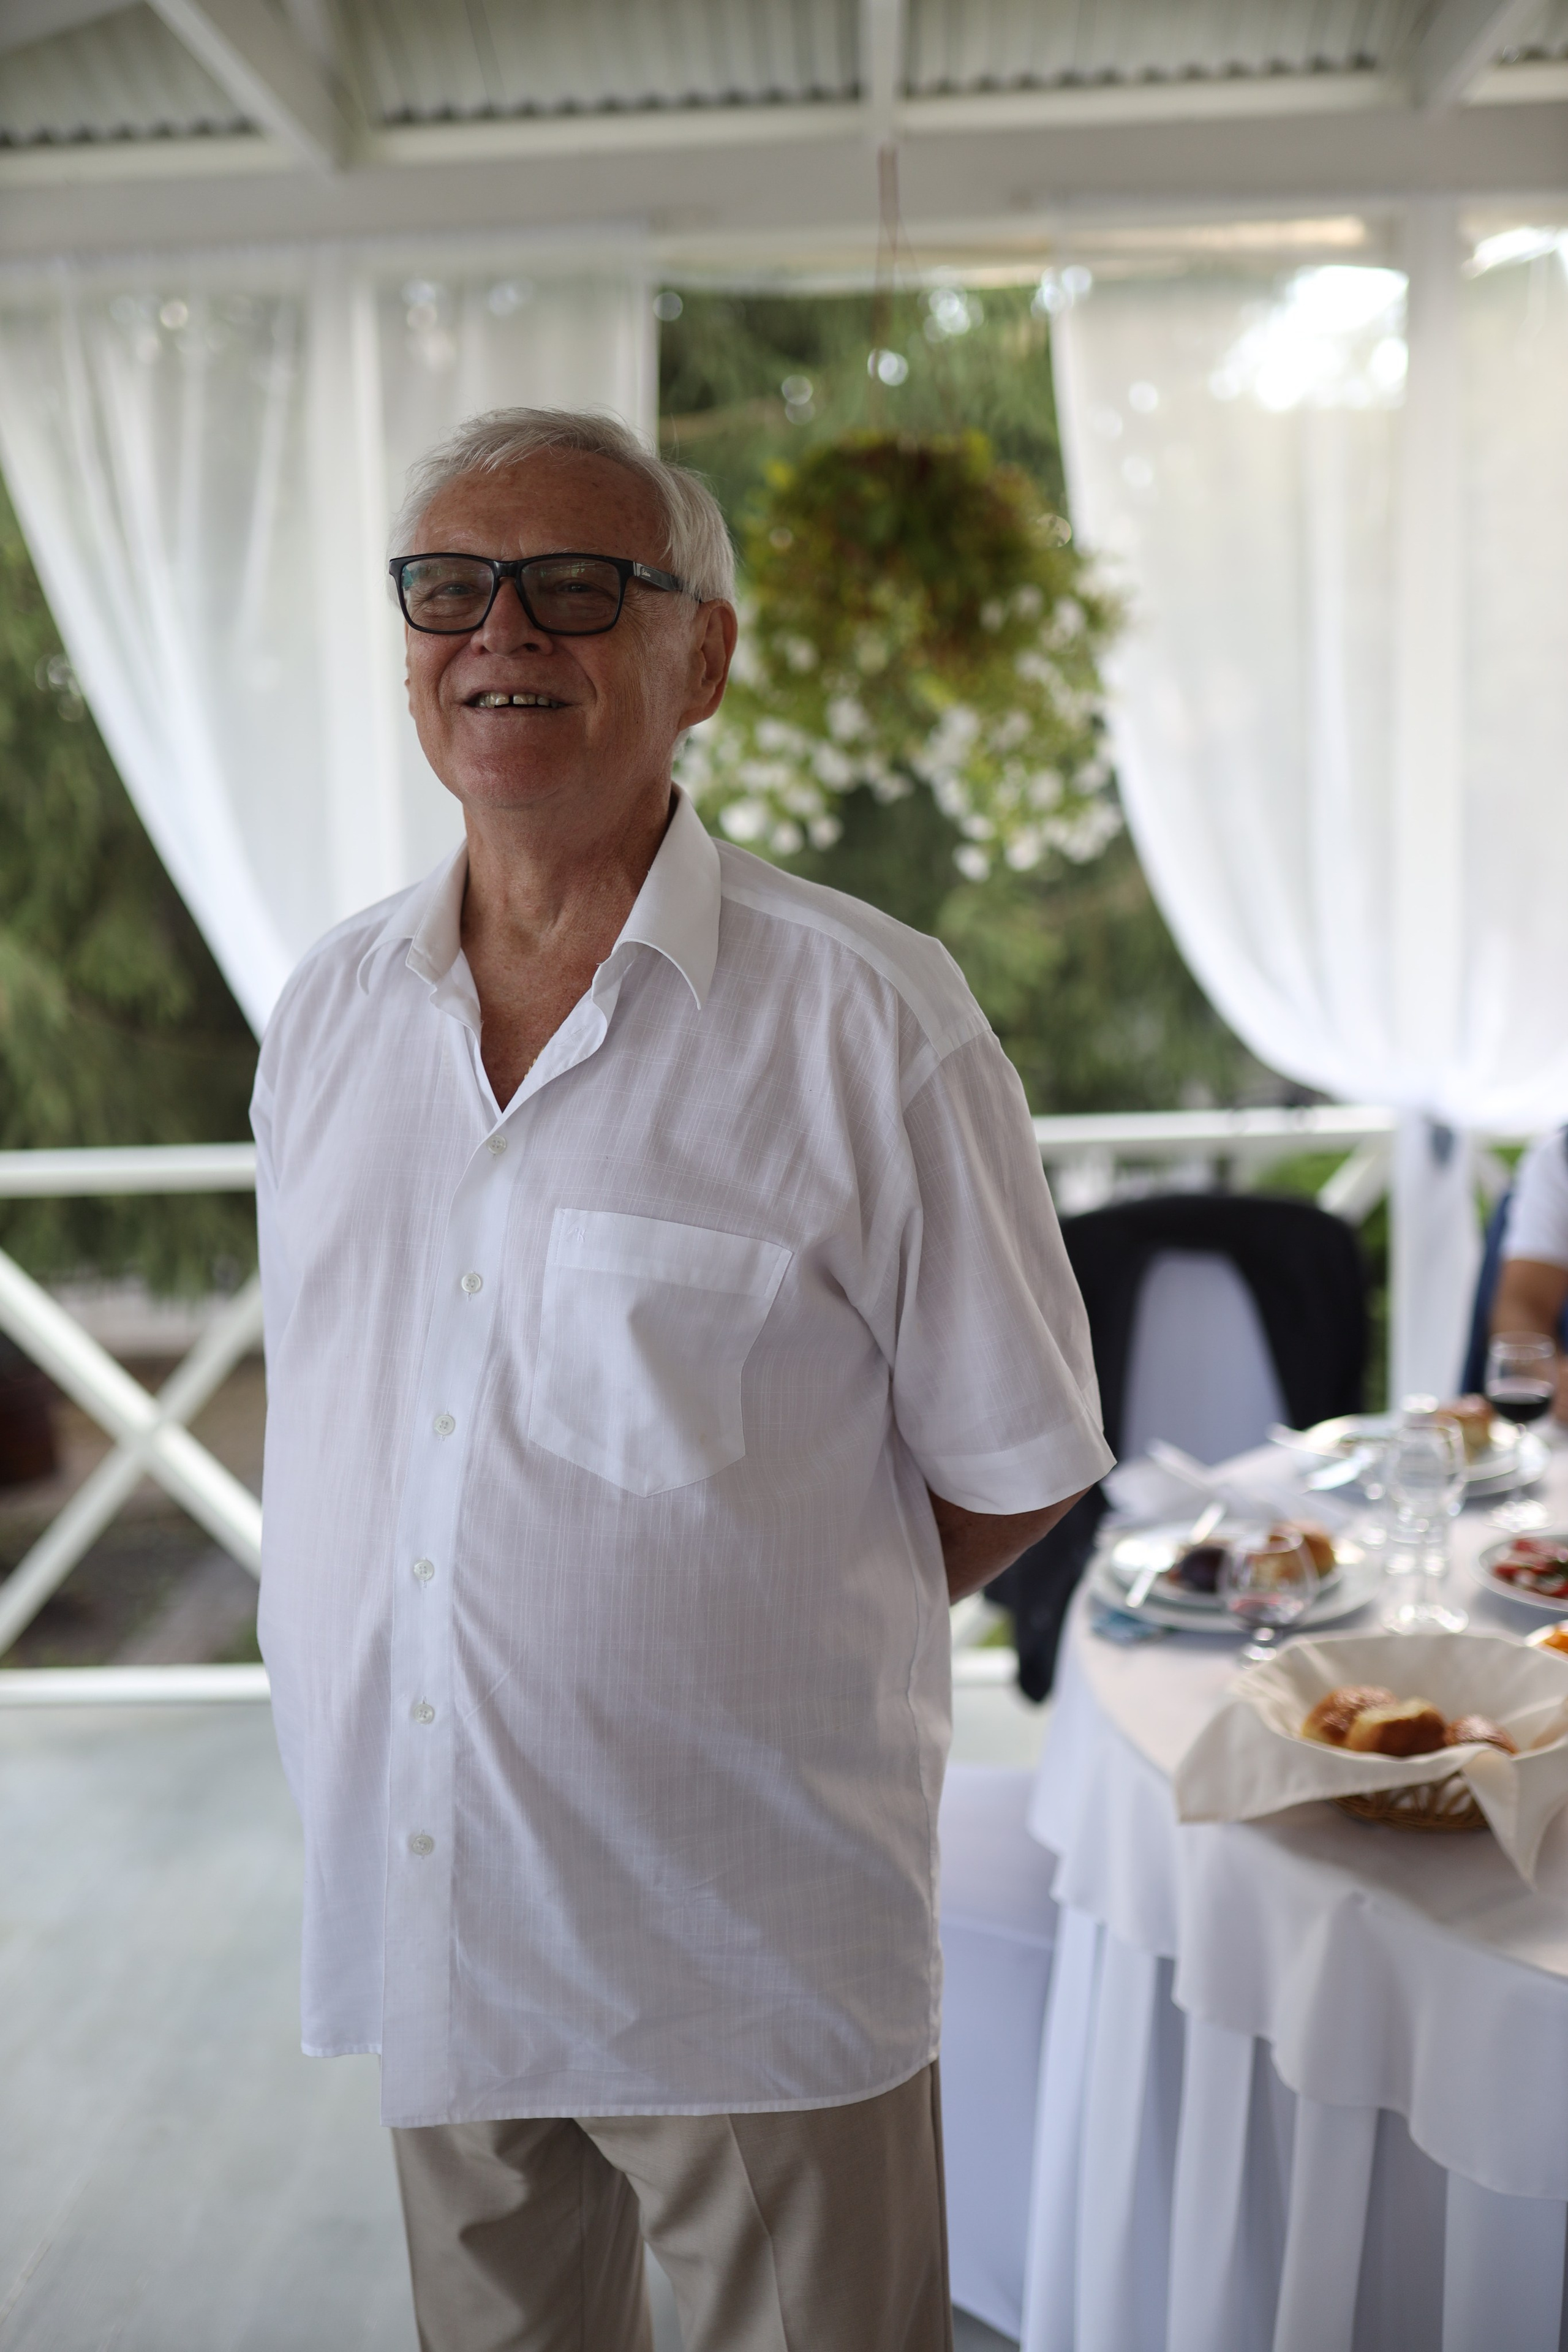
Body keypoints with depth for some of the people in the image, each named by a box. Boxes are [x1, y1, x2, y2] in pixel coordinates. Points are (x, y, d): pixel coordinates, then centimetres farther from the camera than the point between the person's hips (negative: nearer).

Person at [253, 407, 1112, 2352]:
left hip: (752, 1959, -4)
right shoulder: (328, 1008, 4)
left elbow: (1013, 1465, -4)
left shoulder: (865, 1019, -12)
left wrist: (769, 1648, 0)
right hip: (416, 1917, 5)